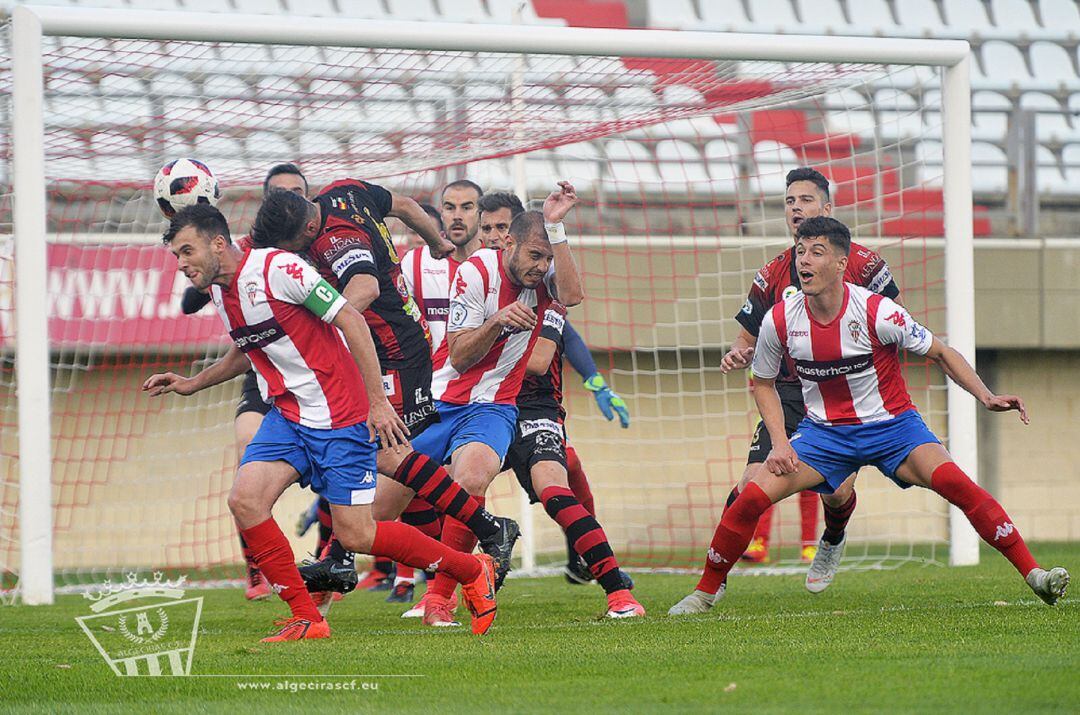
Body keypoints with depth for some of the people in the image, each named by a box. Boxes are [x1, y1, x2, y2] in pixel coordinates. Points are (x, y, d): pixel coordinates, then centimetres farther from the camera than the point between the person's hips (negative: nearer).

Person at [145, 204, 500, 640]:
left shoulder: (277, 268, -18)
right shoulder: (219, 292, 8)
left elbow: (351, 320, -17)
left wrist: (377, 400, -20)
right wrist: (191, 384, 20)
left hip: (339, 416, -8)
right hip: (286, 416, 8)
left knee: (355, 536, -7)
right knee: (245, 500, -14)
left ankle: (472, 571, 15)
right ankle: (306, 620, -5)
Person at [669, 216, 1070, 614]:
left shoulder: (876, 312, -18)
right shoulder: (779, 321, -11)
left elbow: (940, 353, -4)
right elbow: (763, 384, 8)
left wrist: (986, 397, -16)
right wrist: (779, 443, -5)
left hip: (891, 424, -2)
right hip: (823, 430, 2)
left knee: (953, 482, -26)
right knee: (751, 498, -15)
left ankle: (1033, 574, -21)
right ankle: (705, 593, 5)